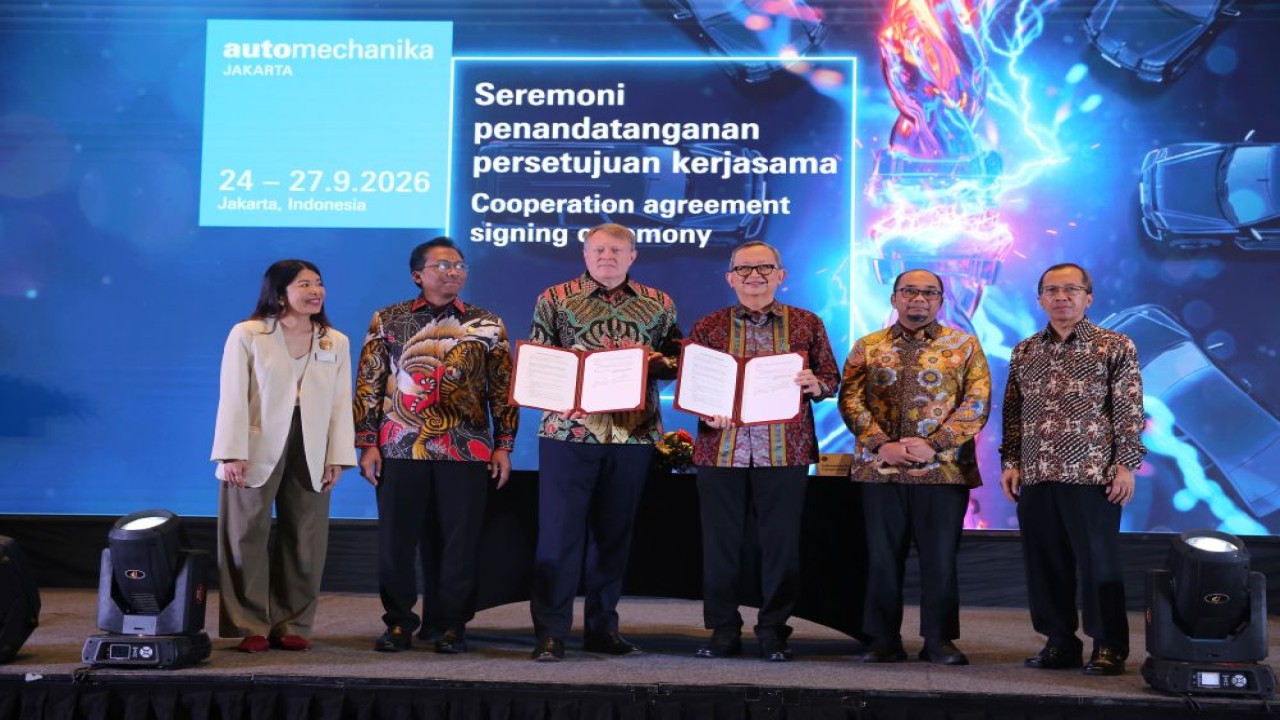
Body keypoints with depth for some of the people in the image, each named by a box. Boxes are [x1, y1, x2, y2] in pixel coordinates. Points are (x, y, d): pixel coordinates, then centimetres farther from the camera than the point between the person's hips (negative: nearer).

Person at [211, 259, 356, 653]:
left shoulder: (337, 342, 9)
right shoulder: (246, 334, -2)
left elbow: (341, 403, 4)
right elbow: (233, 398, -6)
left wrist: (337, 457, -3)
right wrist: (233, 453, -14)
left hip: (310, 452, 3)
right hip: (258, 449, -3)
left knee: (305, 541, 5)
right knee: (248, 537, 1)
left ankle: (292, 625, 14)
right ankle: (251, 626, 9)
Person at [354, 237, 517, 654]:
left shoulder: (487, 325, 8)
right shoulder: (387, 321, 6)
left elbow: (503, 390, 7)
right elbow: (368, 386, 5)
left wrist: (504, 446, 1)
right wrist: (367, 444, -2)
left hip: (467, 451, 0)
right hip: (401, 449, 0)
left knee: (460, 540, 2)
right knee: (397, 538, 3)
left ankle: (451, 626, 14)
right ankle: (399, 624, 16)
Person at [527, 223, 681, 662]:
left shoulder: (659, 304, 11)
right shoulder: (555, 298, 6)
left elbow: (678, 360, 11)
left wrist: (654, 362, -9)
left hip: (633, 434, 2)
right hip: (567, 431, -2)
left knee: (615, 532, 8)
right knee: (559, 531, -3)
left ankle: (603, 627, 18)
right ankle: (550, 632, 2)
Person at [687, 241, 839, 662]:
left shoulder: (807, 324, 9)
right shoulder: (708, 327, 9)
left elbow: (832, 379, 10)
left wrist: (815, 385, -12)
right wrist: (706, 413, -12)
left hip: (785, 450, 0)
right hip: (721, 449, 1)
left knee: (781, 542, 2)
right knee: (721, 543, 4)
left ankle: (774, 631, 15)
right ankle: (723, 631, 15)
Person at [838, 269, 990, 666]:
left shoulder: (964, 345, 6)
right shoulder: (867, 347, 10)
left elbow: (977, 402, -3)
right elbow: (850, 400, 2)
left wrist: (934, 444, -13)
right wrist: (881, 444, -12)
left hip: (944, 468, -1)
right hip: (879, 468, 1)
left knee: (940, 556, 2)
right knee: (883, 555, 5)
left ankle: (939, 640, 13)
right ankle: (884, 639, 14)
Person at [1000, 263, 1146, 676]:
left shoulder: (1115, 347, 1)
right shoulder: (1024, 352, 13)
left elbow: (1129, 412, -3)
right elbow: (1013, 413, 16)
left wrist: (1126, 464, -10)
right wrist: (1011, 461, 9)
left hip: (1092, 476, -4)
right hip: (1035, 477, 5)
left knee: (1099, 563, -1)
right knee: (1044, 564, 7)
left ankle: (1109, 647, 10)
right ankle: (1060, 642, 18)